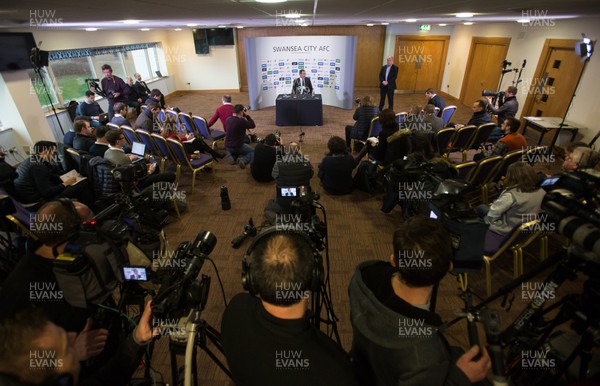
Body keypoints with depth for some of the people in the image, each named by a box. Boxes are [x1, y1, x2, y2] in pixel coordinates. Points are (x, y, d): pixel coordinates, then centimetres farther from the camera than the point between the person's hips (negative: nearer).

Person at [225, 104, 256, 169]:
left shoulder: (228, 119, -1)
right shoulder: (241, 121, -22)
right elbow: (253, 125, -11)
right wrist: (246, 116, -2)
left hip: (227, 147, 7)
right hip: (237, 147, -7)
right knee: (252, 151, 17)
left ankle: (233, 156, 10)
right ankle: (243, 160, -11)